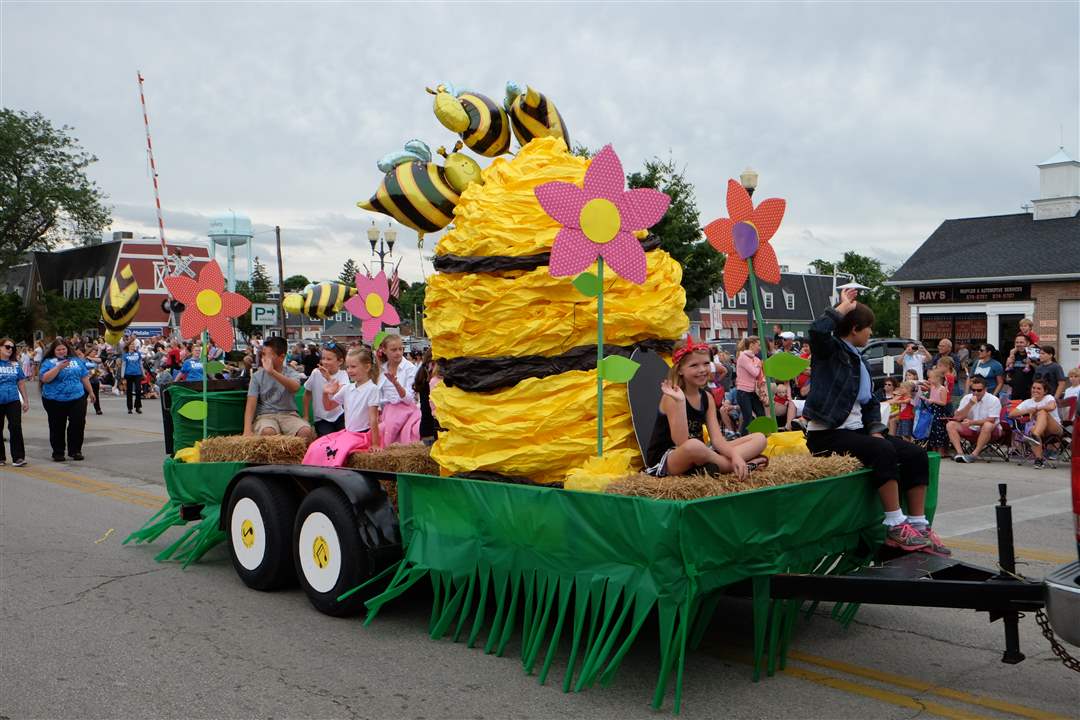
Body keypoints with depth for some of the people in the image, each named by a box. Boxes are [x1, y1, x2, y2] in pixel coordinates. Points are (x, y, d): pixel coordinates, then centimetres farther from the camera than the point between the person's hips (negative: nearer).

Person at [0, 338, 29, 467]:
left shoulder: (15, 364, 8)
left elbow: (21, 383, 12)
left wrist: (26, 400, 12)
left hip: (13, 401, 2)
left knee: (16, 428, -7)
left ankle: (18, 457, -5)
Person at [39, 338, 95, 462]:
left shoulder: (75, 360, 11)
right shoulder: (48, 362, -1)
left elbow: (84, 377, 18)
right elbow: (45, 379, -15)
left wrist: (90, 392, 20)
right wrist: (59, 367, -22)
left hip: (77, 399, 3)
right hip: (55, 401, -3)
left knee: (78, 425, 1)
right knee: (57, 428, 6)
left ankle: (75, 450, 13)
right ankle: (58, 453, 17)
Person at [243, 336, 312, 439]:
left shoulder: (292, 373, 2)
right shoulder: (257, 376, 4)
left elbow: (295, 387, -24)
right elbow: (251, 405, -4)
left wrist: (273, 372, -38)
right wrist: (247, 430, -19)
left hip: (288, 414, 0)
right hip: (265, 415, 0)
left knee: (307, 431, -29)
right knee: (268, 432, -35)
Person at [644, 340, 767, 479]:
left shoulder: (707, 398, 6)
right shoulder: (672, 396, -15)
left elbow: (716, 439, -3)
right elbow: (681, 442, -24)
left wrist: (735, 456, -24)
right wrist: (679, 402, -32)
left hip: (698, 458, 7)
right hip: (665, 460, -7)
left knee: (759, 439, 2)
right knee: (694, 445, -43)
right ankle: (747, 465, -20)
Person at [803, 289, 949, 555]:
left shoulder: (860, 361, 19)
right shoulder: (831, 351, -6)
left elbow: (870, 402, 19)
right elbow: (817, 331, -30)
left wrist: (875, 430, 1)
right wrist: (842, 307, -14)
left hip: (856, 431, 9)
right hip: (827, 434, -9)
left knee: (916, 454, -5)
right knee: (883, 451, -31)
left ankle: (918, 525, -4)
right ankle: (896, 527, -24)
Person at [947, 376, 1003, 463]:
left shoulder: (993, 400, -11)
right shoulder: (966, 398, 1)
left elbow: (991, 420, -19)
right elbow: (958, 417, -7)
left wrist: (972, 422, -27)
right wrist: (970, 404, -18)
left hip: (990, 432, -4)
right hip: (971, 430, 4)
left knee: (987, 425, -38)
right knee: (950, 425, -16)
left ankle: (974, 454, -36)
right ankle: (960, 453, -31)